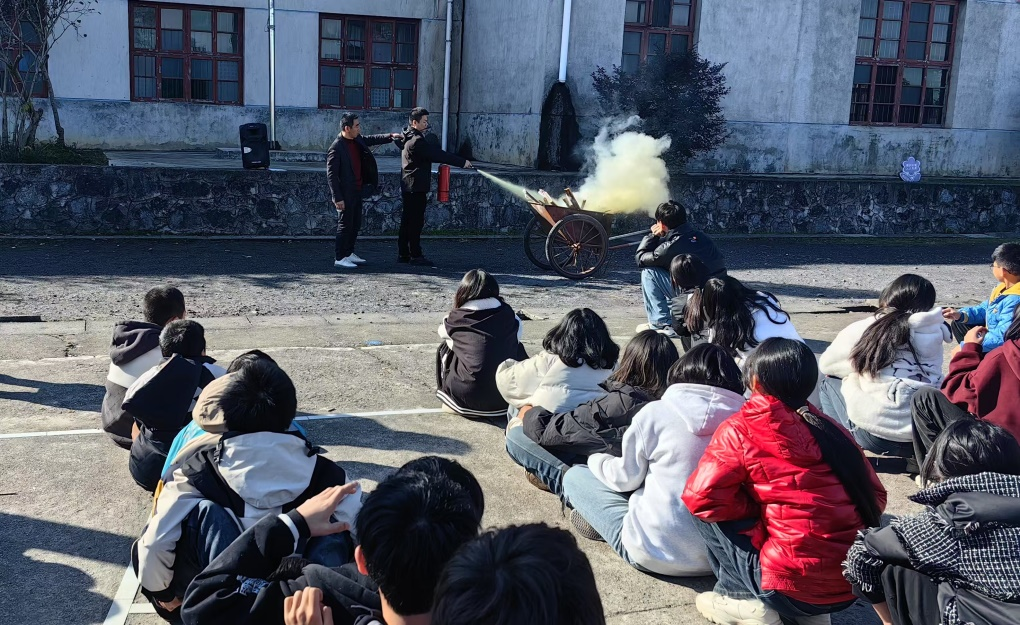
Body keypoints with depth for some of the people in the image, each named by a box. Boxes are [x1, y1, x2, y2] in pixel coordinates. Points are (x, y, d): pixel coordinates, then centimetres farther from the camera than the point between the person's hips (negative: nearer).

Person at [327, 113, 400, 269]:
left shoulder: (358, 140, 5)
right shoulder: (336, 148, -19)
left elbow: (371, 139, 27)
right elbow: (331, 175, -19)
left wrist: (390, 137, 14)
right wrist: (337, 198, -21)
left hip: (357, 191, 9)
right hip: (345, 194, -9)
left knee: (356, 224, 16)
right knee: (345, 225, -3)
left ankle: (349, 253, 28)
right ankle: (340, 259, 5)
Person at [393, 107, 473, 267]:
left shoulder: (408, 138, 13)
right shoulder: (417, 141, -18)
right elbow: (438, 154, -21)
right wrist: (462, 162, -17)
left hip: (409, 186, 10)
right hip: (416, 186, -10)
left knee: (407, 221, 11)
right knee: (416, 222, -6)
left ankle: (403, 254, 15)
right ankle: (416, 255, -3)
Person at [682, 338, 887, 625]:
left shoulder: (741, 429, -5)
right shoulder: (830, 426, 10)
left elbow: (701, 497, -12)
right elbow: (875, 497, 13)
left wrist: (756, 509, 5)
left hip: (792, 588, -6)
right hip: (854, 585, 6)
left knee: (711, 513, 8)